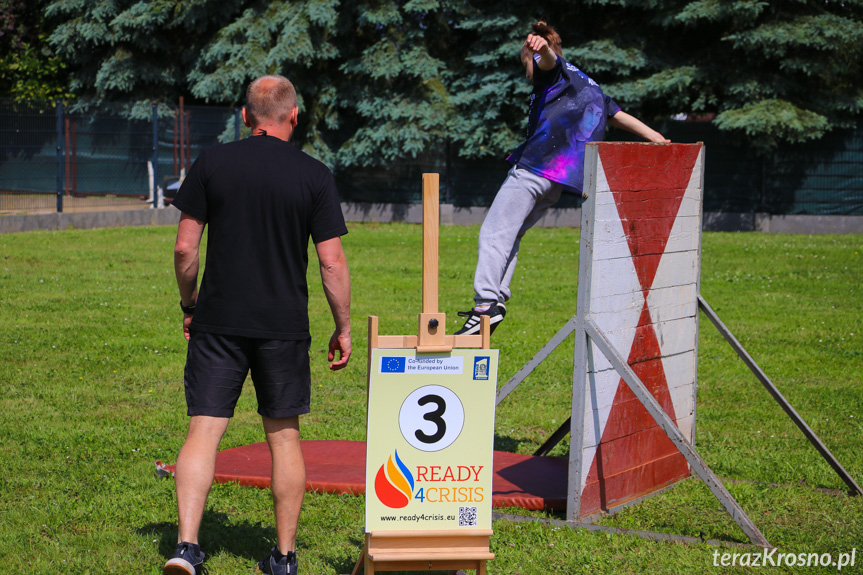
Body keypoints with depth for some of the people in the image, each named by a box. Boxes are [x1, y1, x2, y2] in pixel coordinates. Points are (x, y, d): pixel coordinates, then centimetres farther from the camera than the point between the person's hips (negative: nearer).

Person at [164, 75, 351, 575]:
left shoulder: (212, 164, 0)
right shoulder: (315, 176, -2)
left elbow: (185, 247, 0)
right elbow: (332, 260, -4)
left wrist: (189, 305, 14)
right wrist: (344, 327, 6)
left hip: (218, 322, 0)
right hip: (284, 326, 0)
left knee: (203, 432, 1)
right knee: (284, 437, 10)